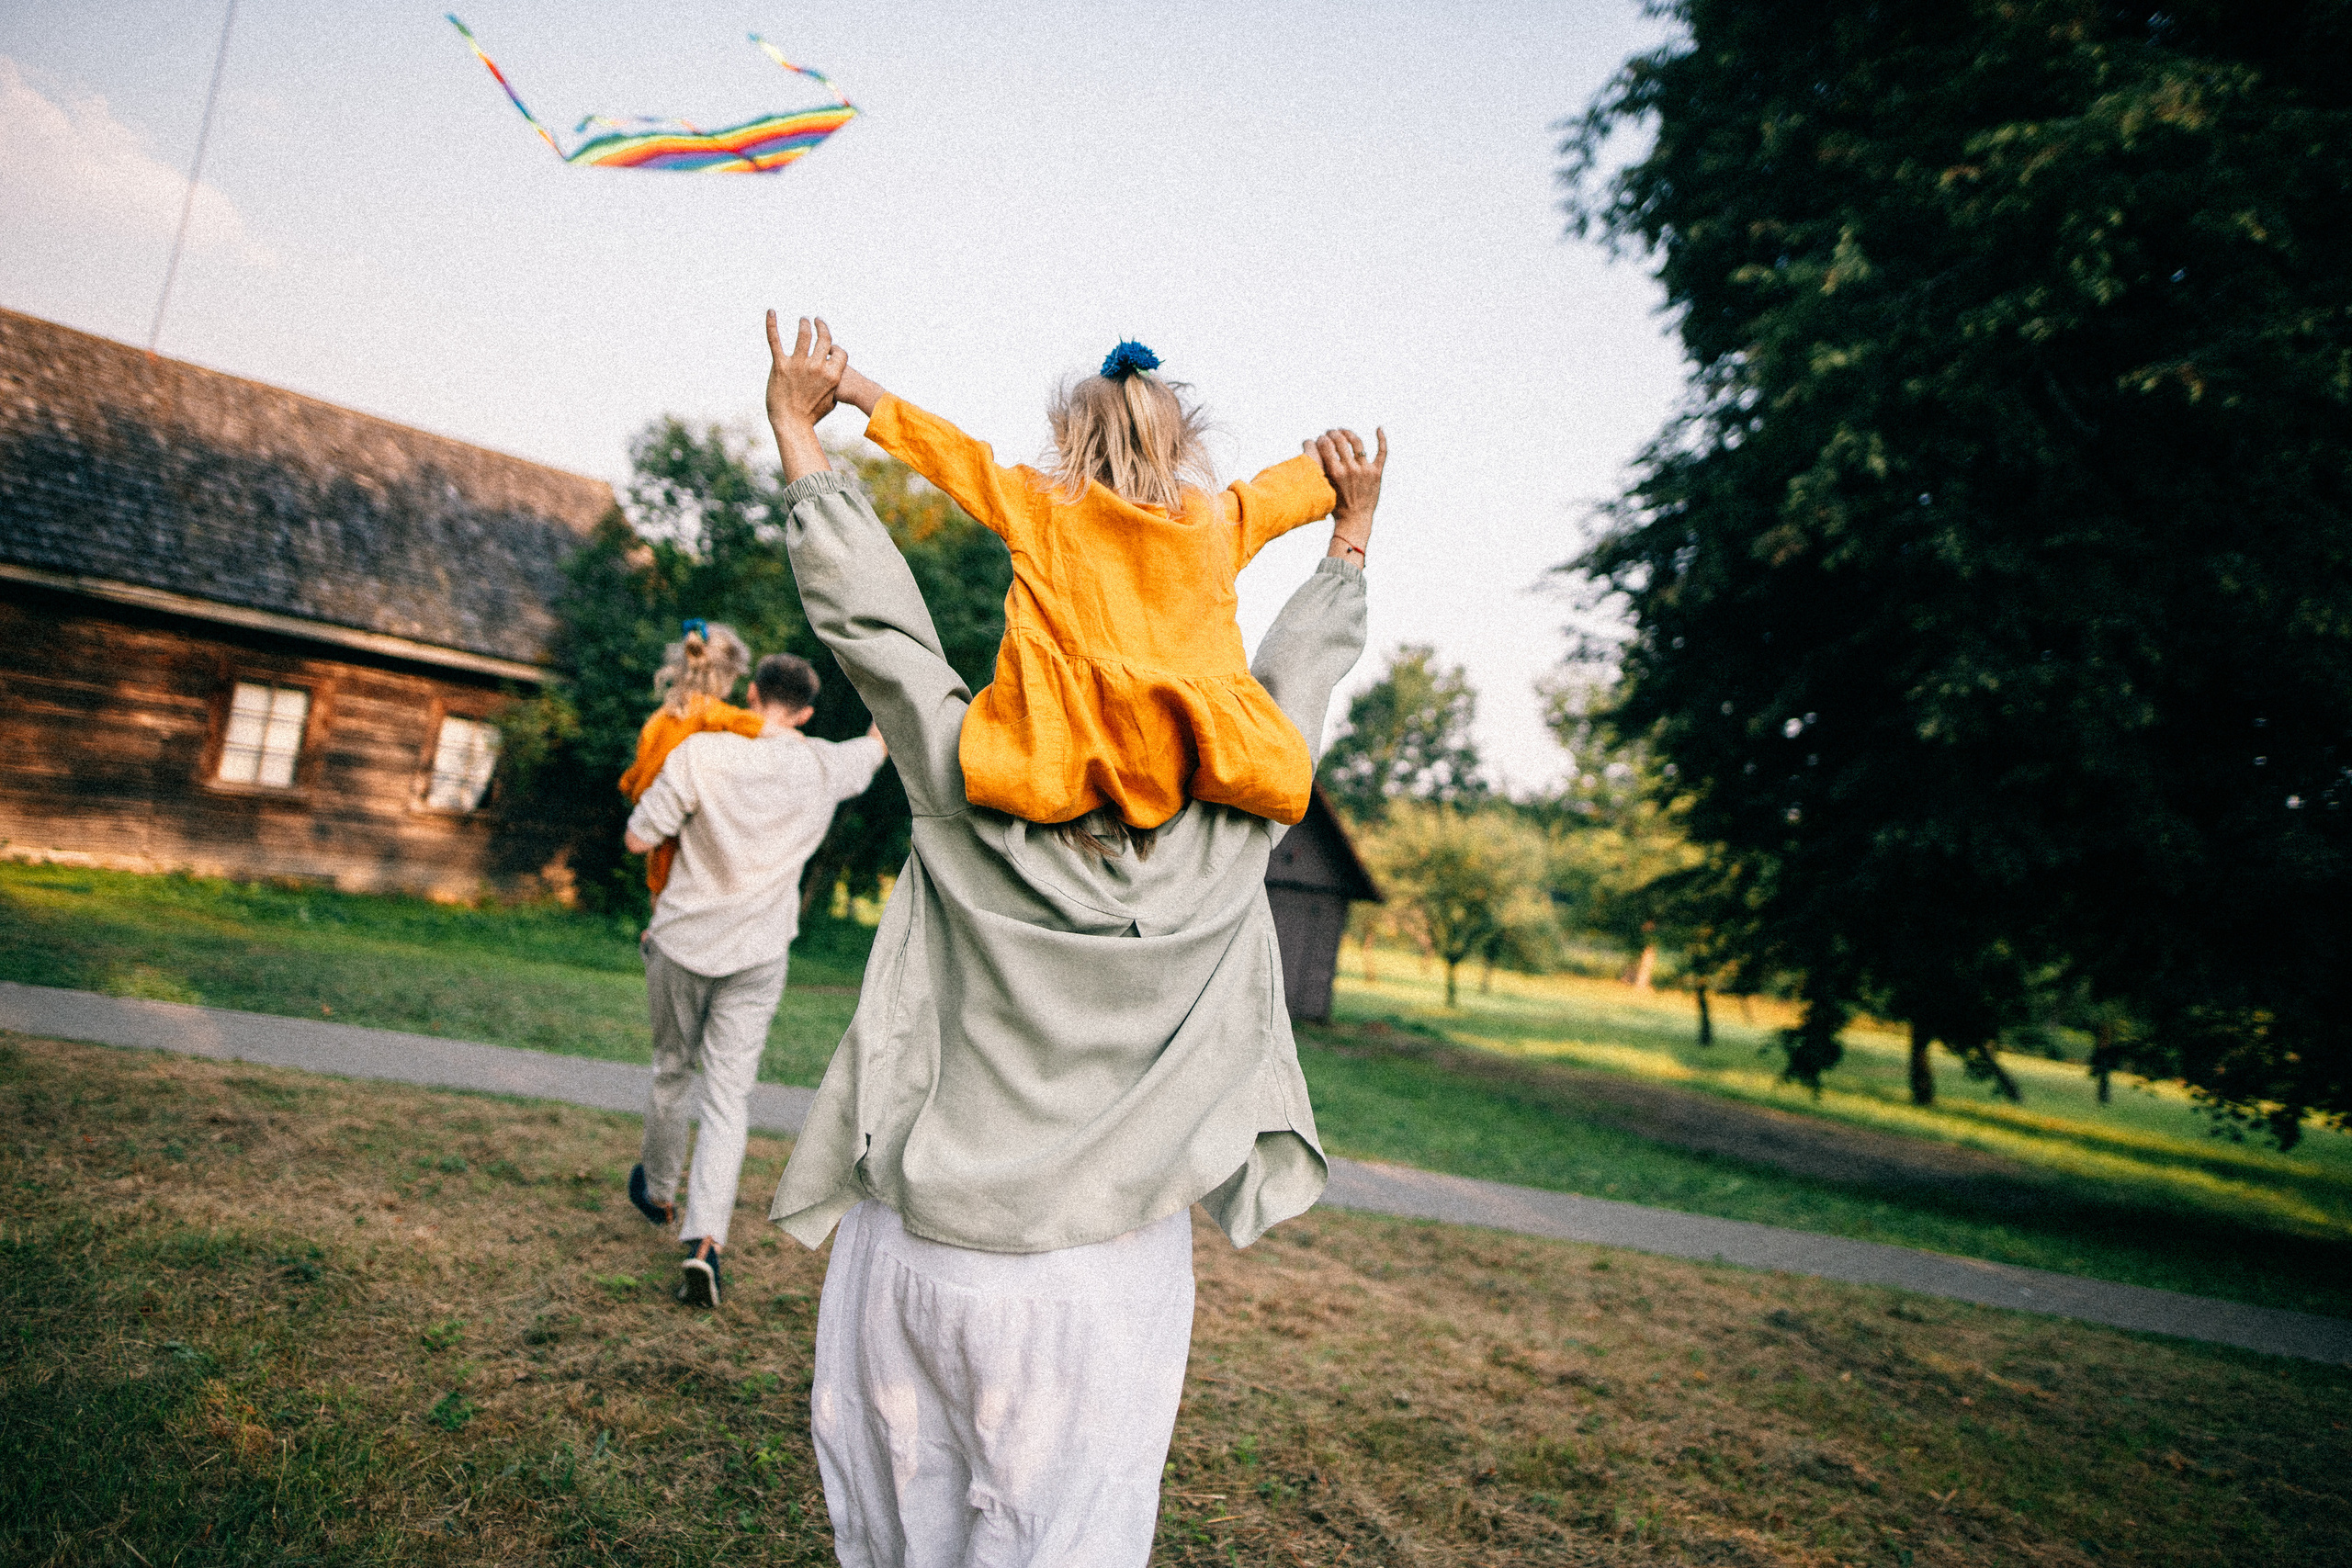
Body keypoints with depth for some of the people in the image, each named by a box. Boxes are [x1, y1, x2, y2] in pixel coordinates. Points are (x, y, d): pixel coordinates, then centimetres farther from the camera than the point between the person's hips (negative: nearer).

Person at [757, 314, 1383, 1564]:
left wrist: (797, 424, 7)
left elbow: (870, 618, -5)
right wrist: (1353, 526, 22)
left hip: (923, 1261, 0)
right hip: (1103, 1281, 0)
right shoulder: (1228, 844, -10)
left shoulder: (971, 806, -14)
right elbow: (1297, 676, 6)